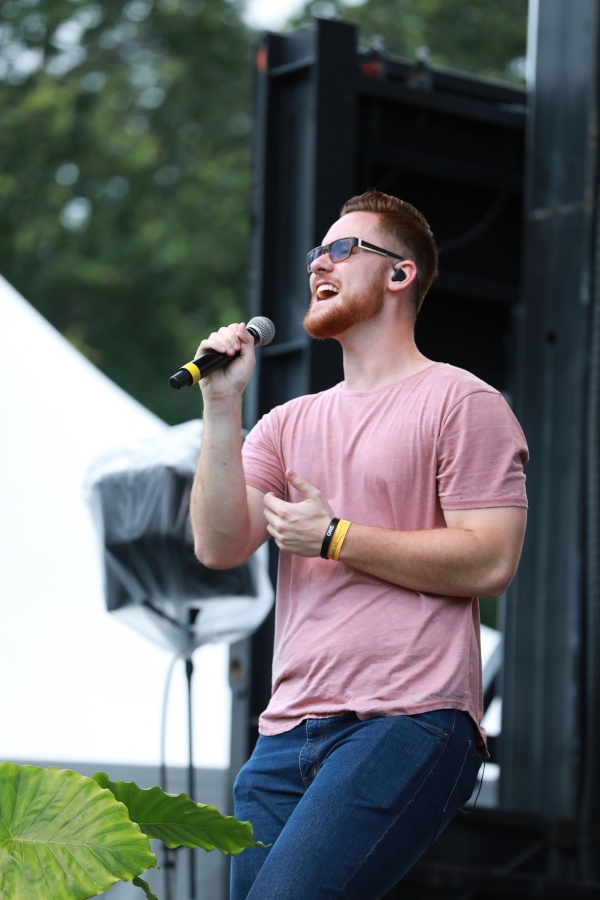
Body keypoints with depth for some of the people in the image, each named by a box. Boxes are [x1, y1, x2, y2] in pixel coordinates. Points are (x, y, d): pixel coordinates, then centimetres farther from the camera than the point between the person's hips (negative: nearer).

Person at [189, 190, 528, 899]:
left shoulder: (461, 402, 2)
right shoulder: (290, 423, 21)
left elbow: (489, 562, -8)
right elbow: (220, 546, 8)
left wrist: (333, 537, -5)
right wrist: (222, 406, 0)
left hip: (408, 725, -7)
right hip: (287, 734, 7)